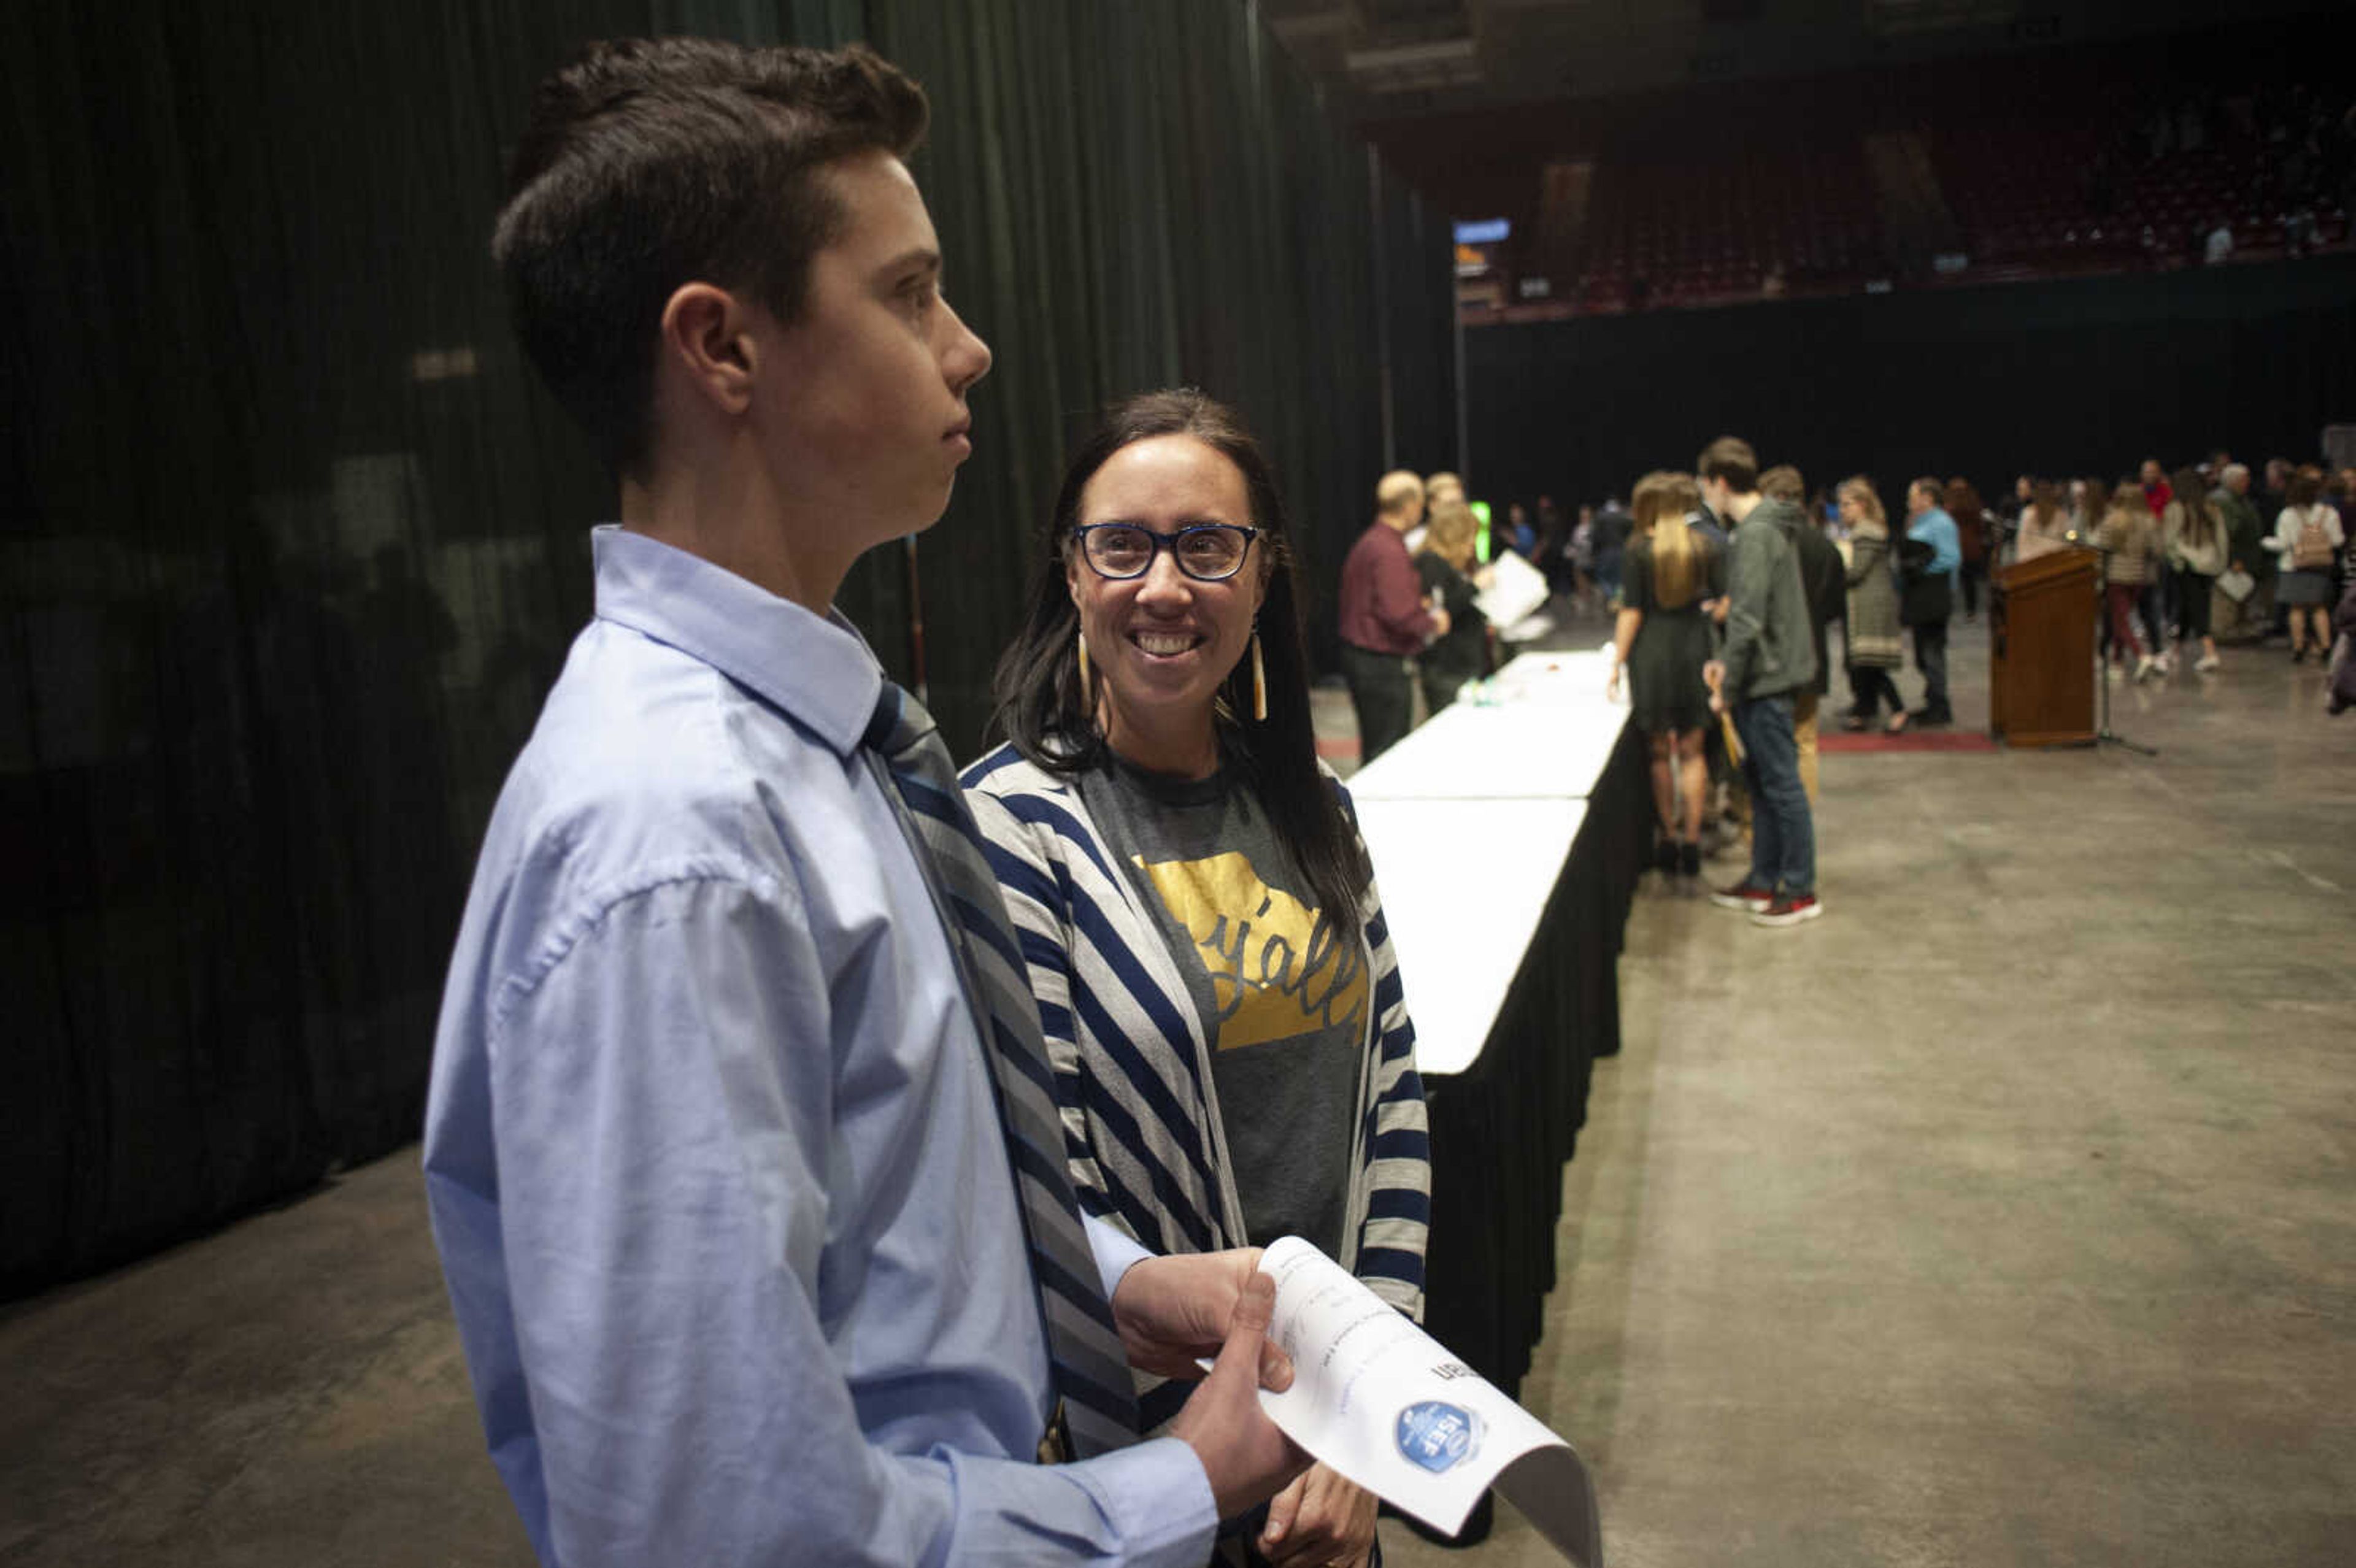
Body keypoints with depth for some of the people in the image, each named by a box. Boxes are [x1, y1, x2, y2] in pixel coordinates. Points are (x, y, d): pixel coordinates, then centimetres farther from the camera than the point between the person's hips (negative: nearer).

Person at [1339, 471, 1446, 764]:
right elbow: (1398, 614, -26)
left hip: (1358, 654, 10)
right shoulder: (1390, 551, -19)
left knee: (1374, 751, 17)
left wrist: (1418, 606, 20)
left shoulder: (1367, 542, 14)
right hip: (1382, 663, -10)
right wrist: (1433, 623, -9)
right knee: (1388, 753, -4)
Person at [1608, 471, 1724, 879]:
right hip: (1694, 651, 2)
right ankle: (1692, 842, 6)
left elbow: (1632, 611, -7)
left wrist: (1617, 664, -3)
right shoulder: (1705, 546, 1)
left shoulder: (1641, 548, -6)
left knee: (1660, 752, 9)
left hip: (1651, 653, -2)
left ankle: (1668, 838, 14)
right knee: (1691, 752, 8)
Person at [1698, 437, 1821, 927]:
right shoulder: (1762, 527, 12)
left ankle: (1801, 890, 6)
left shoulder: (1756, 536, -19)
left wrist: (1728, 689, -16)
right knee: (1760, 779, 15)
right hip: (1764, 675, 10)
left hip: (1766, 680, -10)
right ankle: (1764, 880, 25)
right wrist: (1726, 661, 13)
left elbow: (1748, 620, -22)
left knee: (1780, 783, -2)